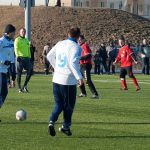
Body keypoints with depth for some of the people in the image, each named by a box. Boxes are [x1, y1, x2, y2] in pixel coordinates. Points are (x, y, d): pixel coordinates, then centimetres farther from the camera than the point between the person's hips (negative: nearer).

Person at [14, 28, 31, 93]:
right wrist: (17, 56, -29)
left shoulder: (26, 40, 19)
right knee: (19, 73, -1)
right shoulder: (17, 40, -2)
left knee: (29, 72, -3)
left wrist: (29, 57, 19)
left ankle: (24, 86, 9)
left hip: (27, 58, 6)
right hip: (20, 58, -6)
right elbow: (16, 48, -15)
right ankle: (19, 88, 4)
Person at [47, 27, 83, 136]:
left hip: (56, 79, 6)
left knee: (59, 104, 14)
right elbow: (73, 63, -22)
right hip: (69, 80, -6)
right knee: (69, 105, 12)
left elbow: (49, 56, 17)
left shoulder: (60, 44, 8)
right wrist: (79, 77, -21)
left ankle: (52, 121, -9)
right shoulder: (76, 47, -11)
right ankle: (66, 127, 20)